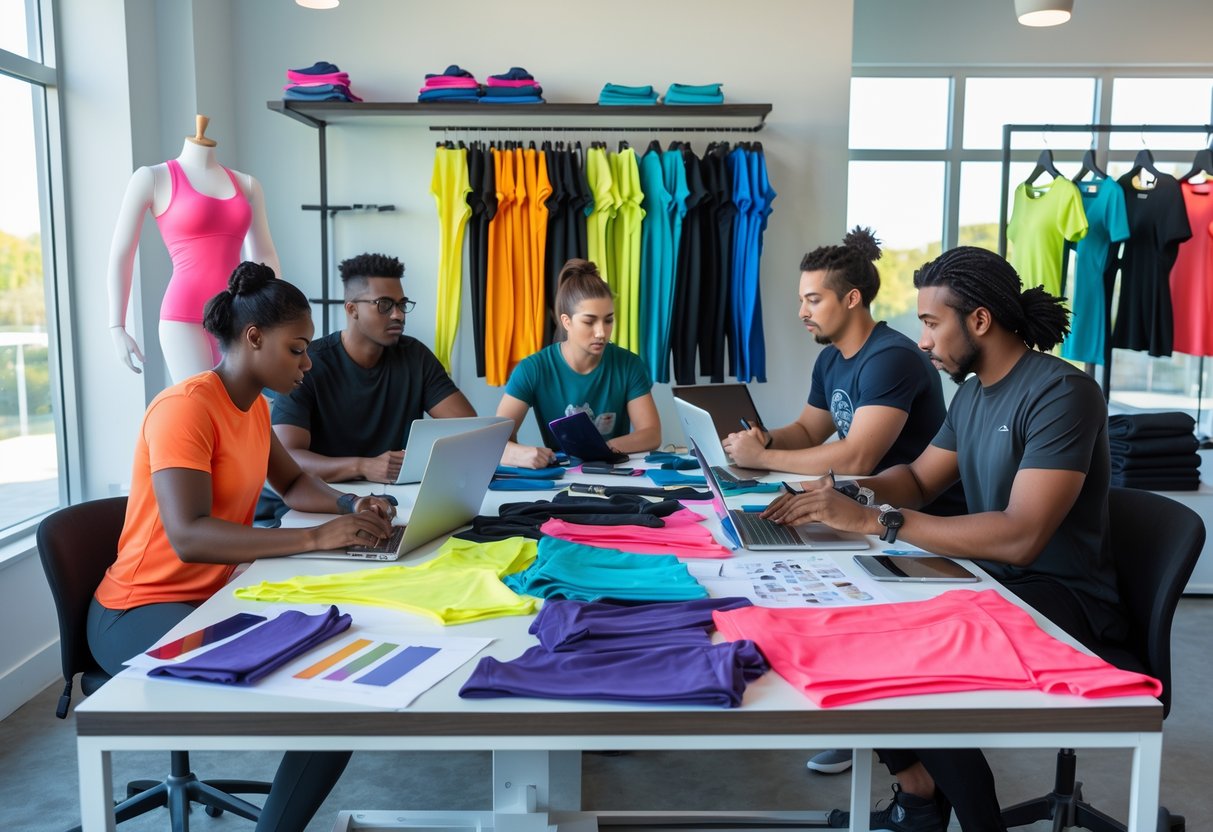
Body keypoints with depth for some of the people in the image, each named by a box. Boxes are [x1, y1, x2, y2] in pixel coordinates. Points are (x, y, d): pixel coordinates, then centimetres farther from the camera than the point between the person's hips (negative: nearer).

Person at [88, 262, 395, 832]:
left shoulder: (254, 406, 8)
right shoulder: (186, 407, -19)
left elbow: (292, 483, 23)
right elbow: (188, 537, -31)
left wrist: (348, 506, 2)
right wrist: (315, 537, -33)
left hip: (216, 598, 9)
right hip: (145, 614, -8)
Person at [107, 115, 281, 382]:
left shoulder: (247, 184, 15)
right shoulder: (151, 178, 3)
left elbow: (264, 256, 18)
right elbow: (120, 255, 2)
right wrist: (117, 328, -3)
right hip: (185, 320, -4)